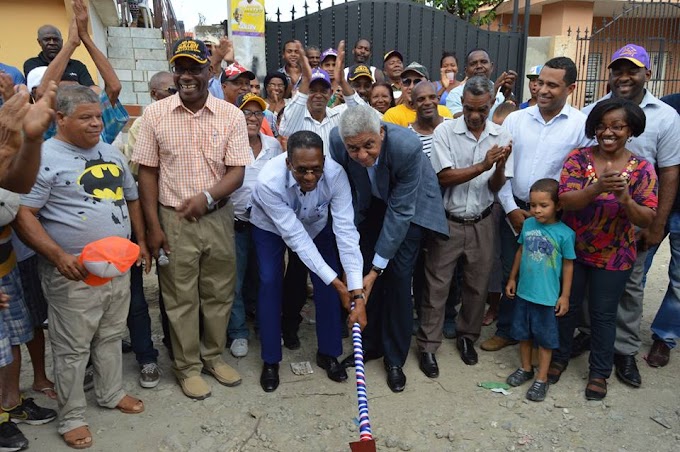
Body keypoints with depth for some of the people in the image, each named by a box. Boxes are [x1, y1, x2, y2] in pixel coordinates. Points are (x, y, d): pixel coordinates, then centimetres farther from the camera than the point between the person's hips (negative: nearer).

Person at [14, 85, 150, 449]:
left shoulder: (111, 153, 11)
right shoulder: (44, 158, -11)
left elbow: (131, 199, 19)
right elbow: (23, 215, -16)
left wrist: (141, 241, 11)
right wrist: (59, 256, -25)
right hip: (75, 273, -6)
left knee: (111, 336, 20)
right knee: (73, 348, 7)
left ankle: (111, 393, 38)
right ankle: (71, 416, 23)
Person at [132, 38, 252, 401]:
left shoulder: (231, 115, -2)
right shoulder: (155, 114, -2)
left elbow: (237, 171, -4)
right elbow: (147, 172, 0)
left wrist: (208, 196, -22)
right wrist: (153, 226, -4)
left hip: (218, 217, 1)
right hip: (174, 219, -1)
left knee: (219, 293, 13)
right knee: (180, 298, 9)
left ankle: (213, 355, 33)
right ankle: (187, 366, 26)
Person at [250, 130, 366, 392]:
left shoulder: (335, 174, -37)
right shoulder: (269, 182, -41)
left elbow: (346, 231, -38)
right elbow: (295, 236, -36)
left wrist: (357, 292, -44)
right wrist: (336, 282, -37)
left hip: (317, 223, 2)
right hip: (271, 226, -1)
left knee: (328, 283, -6)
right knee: (270, 282, -10)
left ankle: (328, 353, 13)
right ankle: (270, 361, 8)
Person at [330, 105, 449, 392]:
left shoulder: (407, 146, -38)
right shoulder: (337, 140, -27)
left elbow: (400, 211, -32)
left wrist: (377, 268, -29)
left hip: (410, 204, -3)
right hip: (371, 203, 4)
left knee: (398, 278, -6)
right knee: (366, 275, 3)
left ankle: (395, 359, 11)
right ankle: (370, 344, 24)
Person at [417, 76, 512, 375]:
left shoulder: (501, 136, -1)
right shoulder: (445, 131, -9)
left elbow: (496, 186, -3)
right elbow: (444, 177, -16)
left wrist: (500, 166, -24)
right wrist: (483, 165, -25)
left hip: (481, 223, 3)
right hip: (447, 221, -3)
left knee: (477, 285, 14)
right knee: (436, 286, 3)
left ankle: (467, 336, 35)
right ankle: (428, 346, 17)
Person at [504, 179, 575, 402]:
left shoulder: (564, 233, -15)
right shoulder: (528, 224, -3)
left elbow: (568, 265, -7)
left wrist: (565, 295, -5)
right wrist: (512, 278, 12)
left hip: (548, 296, -4)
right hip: (524, 291, 5)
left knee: (545, 338, 10)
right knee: (523, 333, 19)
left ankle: (541, 379, 23)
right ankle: (526, 368, 38)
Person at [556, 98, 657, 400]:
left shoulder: (642, 169, -6)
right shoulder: (579, 157, -7)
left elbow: (646, 219, -10)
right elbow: (565, 200, -18)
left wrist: (626, 199, -30)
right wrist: (598, 188, -34)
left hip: (614, 257, 0)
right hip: (572, 250, 1)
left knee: (603, 315, 11)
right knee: (566, 307, 15)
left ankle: (599, 372, 30)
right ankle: (559, 357, 36)